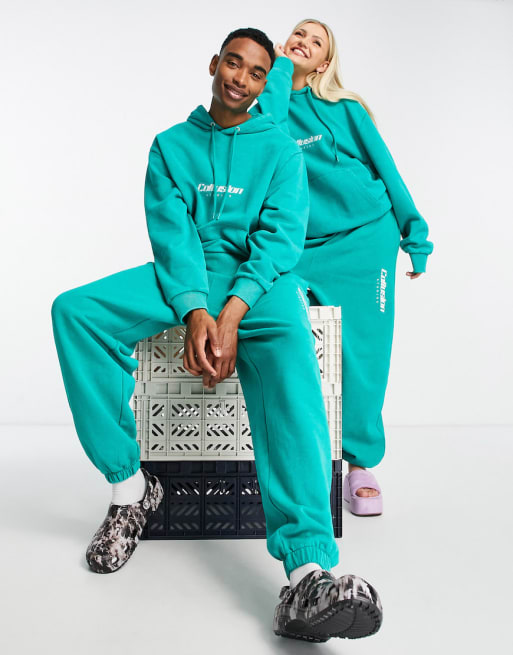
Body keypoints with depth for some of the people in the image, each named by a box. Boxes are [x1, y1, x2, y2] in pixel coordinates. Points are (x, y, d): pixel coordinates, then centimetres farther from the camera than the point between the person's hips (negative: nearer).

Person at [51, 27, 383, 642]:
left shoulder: (280, 148, 10)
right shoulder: (172, 145, 13)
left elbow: (280, 236, -5)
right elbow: (171, 231, -2)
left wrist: (231, 315, -23)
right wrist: (194, 311, -22)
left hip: (259, 280, -2)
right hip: (185, 277, 3)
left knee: (288, 350, -36)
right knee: (75, 310, -22)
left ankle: (307, 569, -49)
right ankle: (129, 486, -13)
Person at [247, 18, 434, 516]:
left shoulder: (344, 108, 8)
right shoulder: (269, 101, 11)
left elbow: (385, 168, 11)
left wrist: (415, 235, 9)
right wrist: (280, 69, -1)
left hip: (365, 237, 0)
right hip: (301, 250, 1)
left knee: (362, 351, -4)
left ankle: (361, 464, 9)